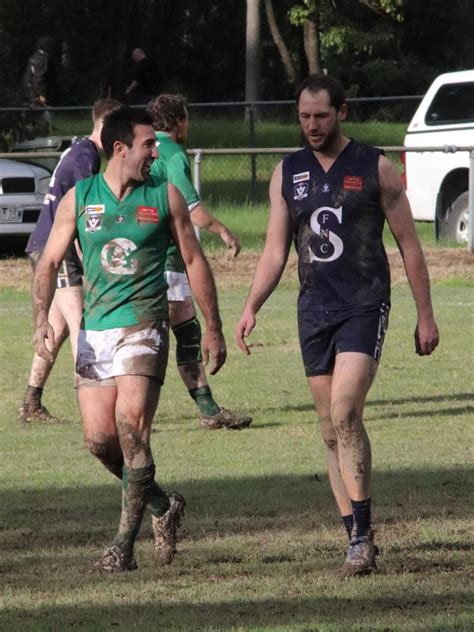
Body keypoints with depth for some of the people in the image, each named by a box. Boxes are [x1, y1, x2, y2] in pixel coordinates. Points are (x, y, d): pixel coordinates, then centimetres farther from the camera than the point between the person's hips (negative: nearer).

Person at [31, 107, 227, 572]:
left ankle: (124, 543, -12)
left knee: (131, 427, -17)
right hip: (94, 330, 3)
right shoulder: (79, 198, 6)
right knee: (99, 439, -1)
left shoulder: (165, 196, 4)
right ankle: (162, 506, 24)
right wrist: (42, 319, -8)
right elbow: (49, 262, 7)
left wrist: (213, 329, 10)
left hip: (144, 326, -3)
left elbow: (194, 262, 10)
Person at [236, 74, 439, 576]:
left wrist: (425, 315, 2)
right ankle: (357, 540, 10)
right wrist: (251, 307, -2)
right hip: (314, 309, 5)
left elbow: (408, 244, 4)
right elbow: (275, 251, 12)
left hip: (364, 306, -4)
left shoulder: (375, 169, 1)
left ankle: (362, 531, -17)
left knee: (345, 413, -20)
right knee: (331, 431, 4)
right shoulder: (287, 174, 11)